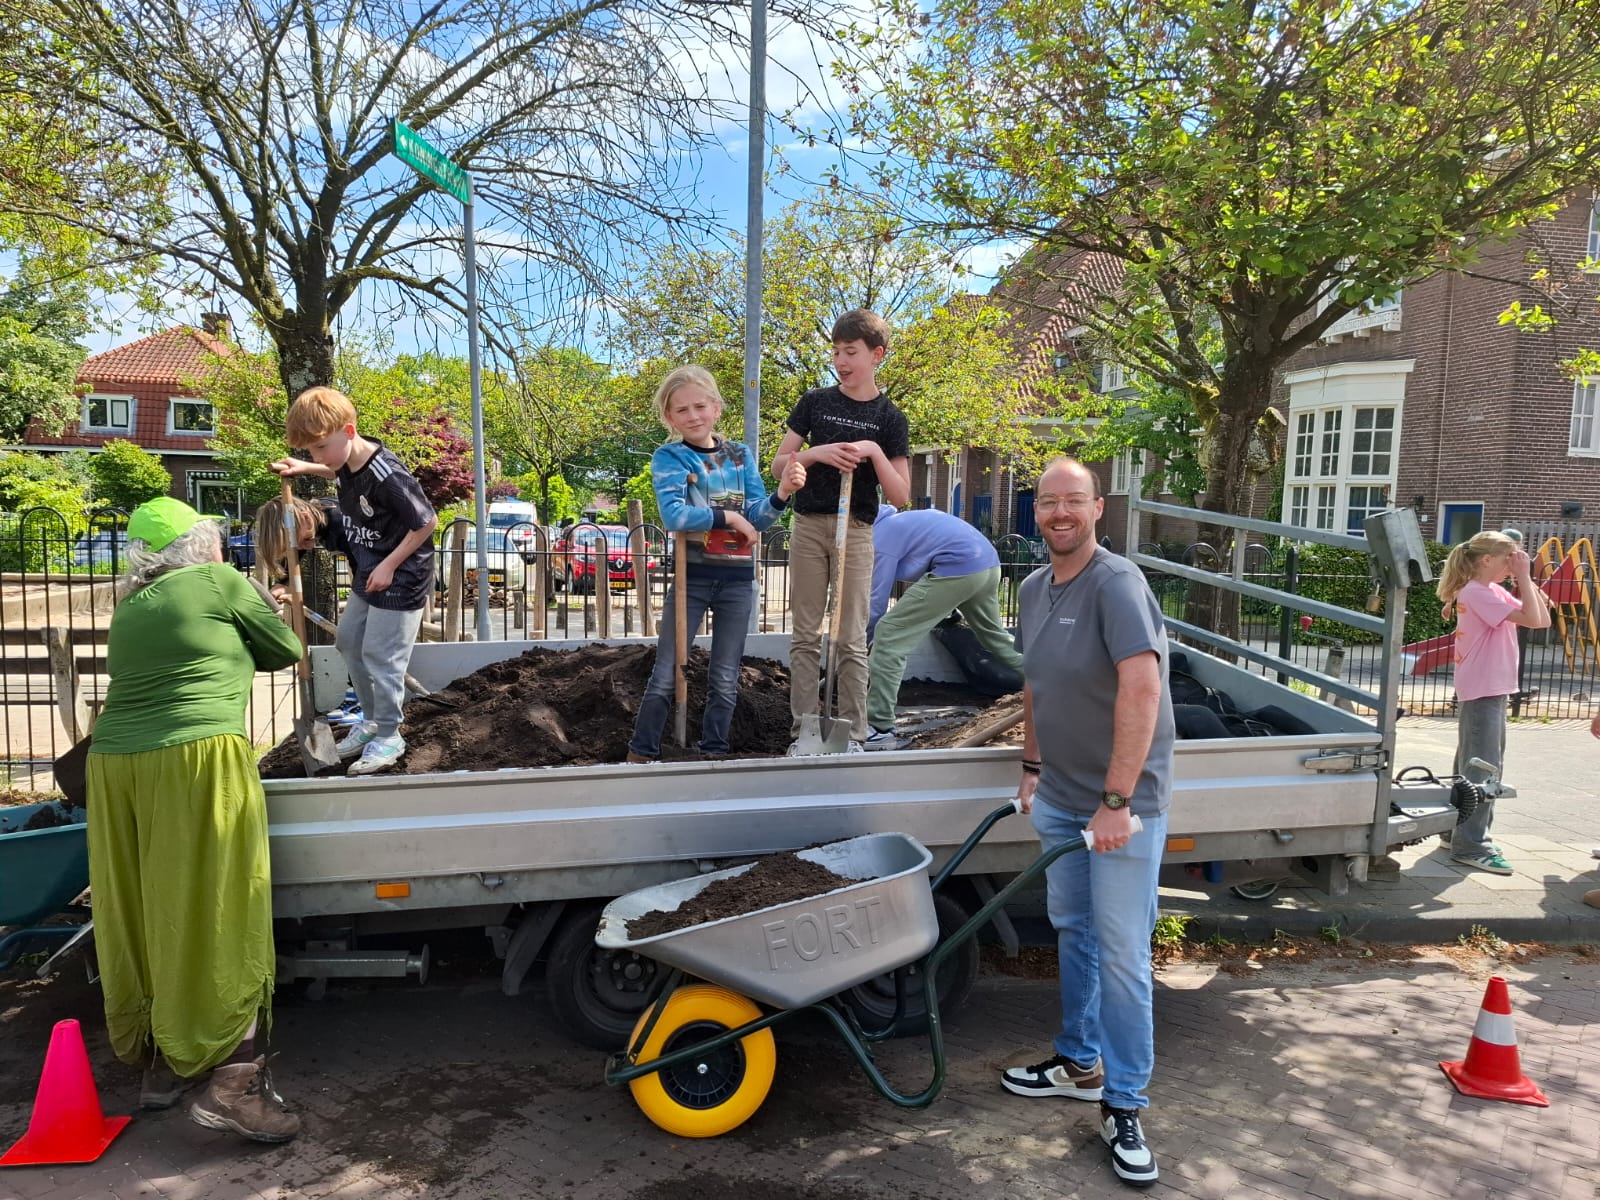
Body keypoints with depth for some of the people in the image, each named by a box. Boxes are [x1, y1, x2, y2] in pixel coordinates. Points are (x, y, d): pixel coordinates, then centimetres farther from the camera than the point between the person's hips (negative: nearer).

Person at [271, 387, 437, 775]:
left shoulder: (387, 476, -30)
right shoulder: (348, 462, -3)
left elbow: (427, 522, -23)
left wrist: (389, 565, -20)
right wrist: (304, 469, 11)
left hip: (399, 579, -10)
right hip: (367, 575, 10)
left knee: (380, 656, -4)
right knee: (349, 642, 19)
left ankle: (388, 736, 13)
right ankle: (371, 719, 34)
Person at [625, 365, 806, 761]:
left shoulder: (740, 454, 5)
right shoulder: (669, 457, -6)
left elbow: (756, 517, -2)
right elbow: (673, 515, -22)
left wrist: (782, 494, -20)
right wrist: (728, 517, -16)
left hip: (737, 578, 3)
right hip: (691, 576, -3)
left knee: (725, 680, 10)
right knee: (666, 674, 2)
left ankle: (714, 753, 23)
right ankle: (641, 754, 14)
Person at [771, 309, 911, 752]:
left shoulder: (889, 418, 2)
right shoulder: (814, 402, 6)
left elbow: (900, 496, -1)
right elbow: (778, 466, 6)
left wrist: (874, 452, -15)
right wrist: (817, 453, -11)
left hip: (856, 530, -2)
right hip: (809, 525, 2)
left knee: (852, 639, 1)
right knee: (805, 635, 4)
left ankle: (853, 734, 8)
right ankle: (802, 729, 10)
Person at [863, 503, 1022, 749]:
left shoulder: (881, 538, -3)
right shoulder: (893, 523, 25)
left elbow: (876, 603, -3)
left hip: (958, 567, -10)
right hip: (988, 563, 10)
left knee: (888, 635, -8)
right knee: (995, 636, 31)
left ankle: (879, 730, -9)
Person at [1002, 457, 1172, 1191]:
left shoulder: (1116, 584, -20)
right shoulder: (1033, 588, 6)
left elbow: (1142, 690, -30)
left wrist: (1118, 800, -31)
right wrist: (1032, 765, 17)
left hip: (1122, 805, -7)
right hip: (1059, 797, 7)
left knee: (1121, 954, -1)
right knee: (1073, 933, 18)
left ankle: (1122, 1107, 14)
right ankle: (1081, 1062, 36)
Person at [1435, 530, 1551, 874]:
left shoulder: (1495, 592, 13)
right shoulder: (1477, 592, -15)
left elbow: (1543, 620, 10)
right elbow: (1532, 619, -21)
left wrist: (1526, 580, 5)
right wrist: (1523, 577, -14)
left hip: (1492, 690, 10)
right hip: (1481, 691, -10)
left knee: (1482, 766, 17)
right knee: (1481, 769, -9)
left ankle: (1469, 834, 27)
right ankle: (1470, 845, -6)